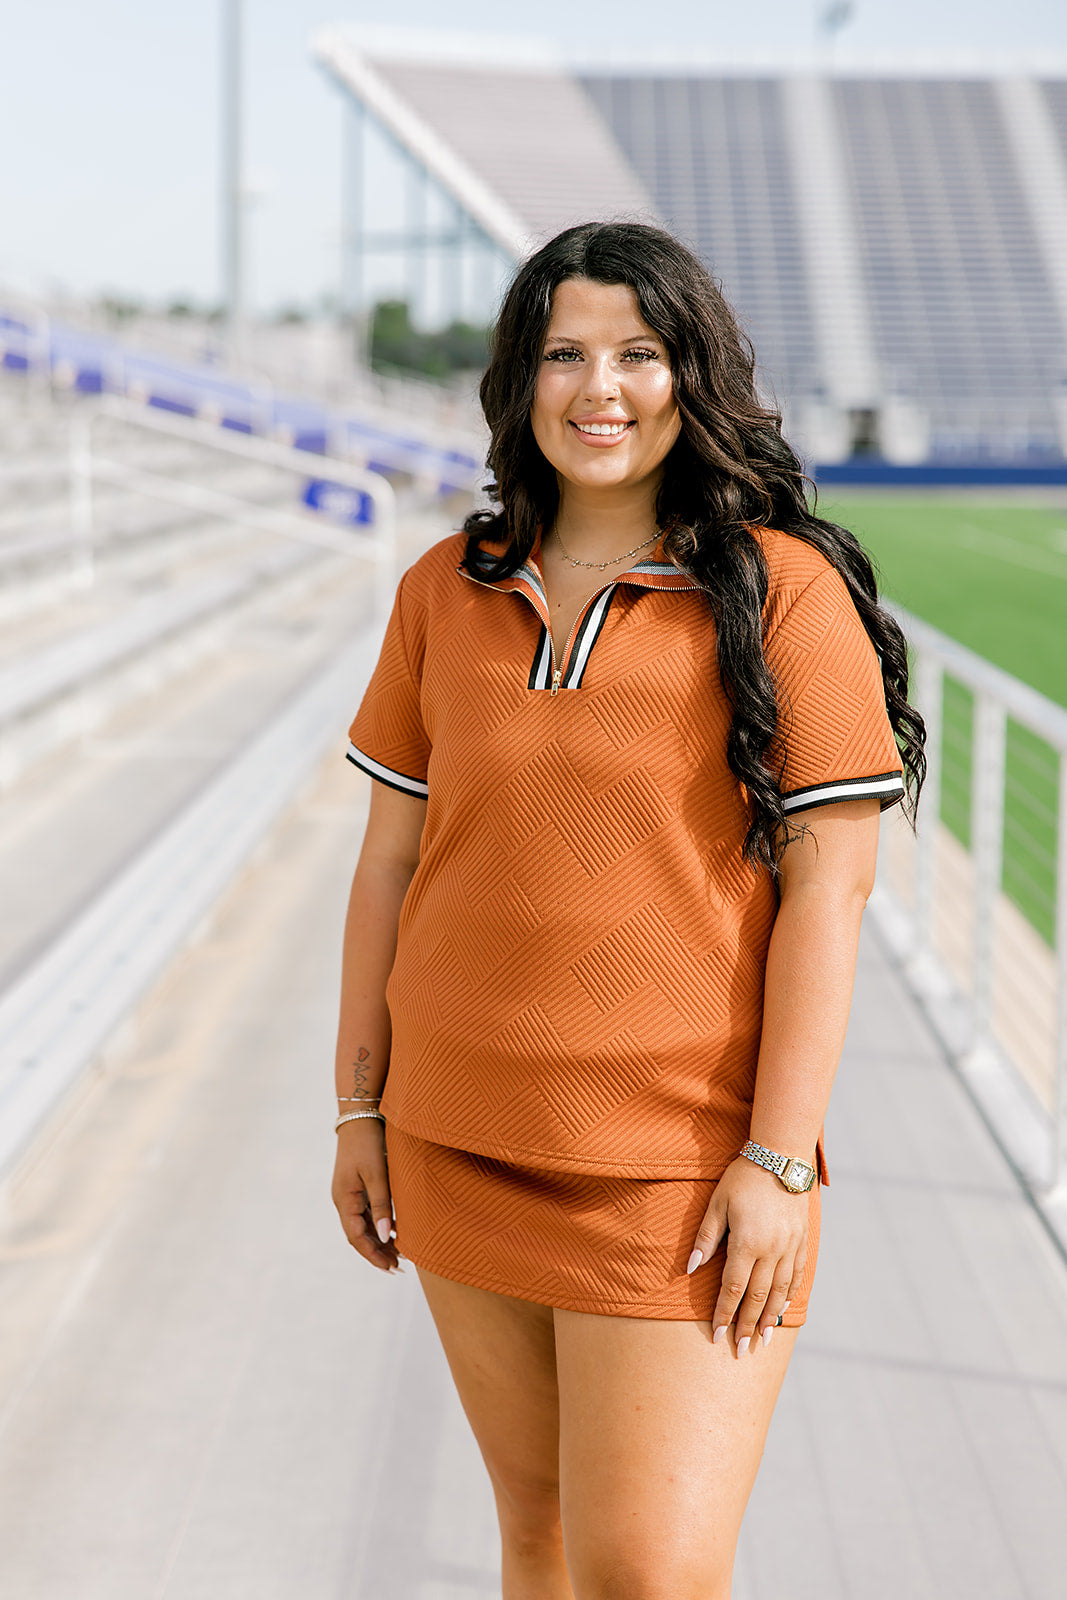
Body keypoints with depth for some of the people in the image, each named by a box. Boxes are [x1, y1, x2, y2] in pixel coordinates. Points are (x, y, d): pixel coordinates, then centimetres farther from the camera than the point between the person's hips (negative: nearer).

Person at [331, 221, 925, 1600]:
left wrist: (778, 1162, -13)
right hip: (462, 1154, 4)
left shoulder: (782, 590, -7)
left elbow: (828, 880, -10)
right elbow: (391, 859, 10)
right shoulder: (445, 593, 6)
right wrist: (361, 1108, 9)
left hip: (683, 1171, -4)